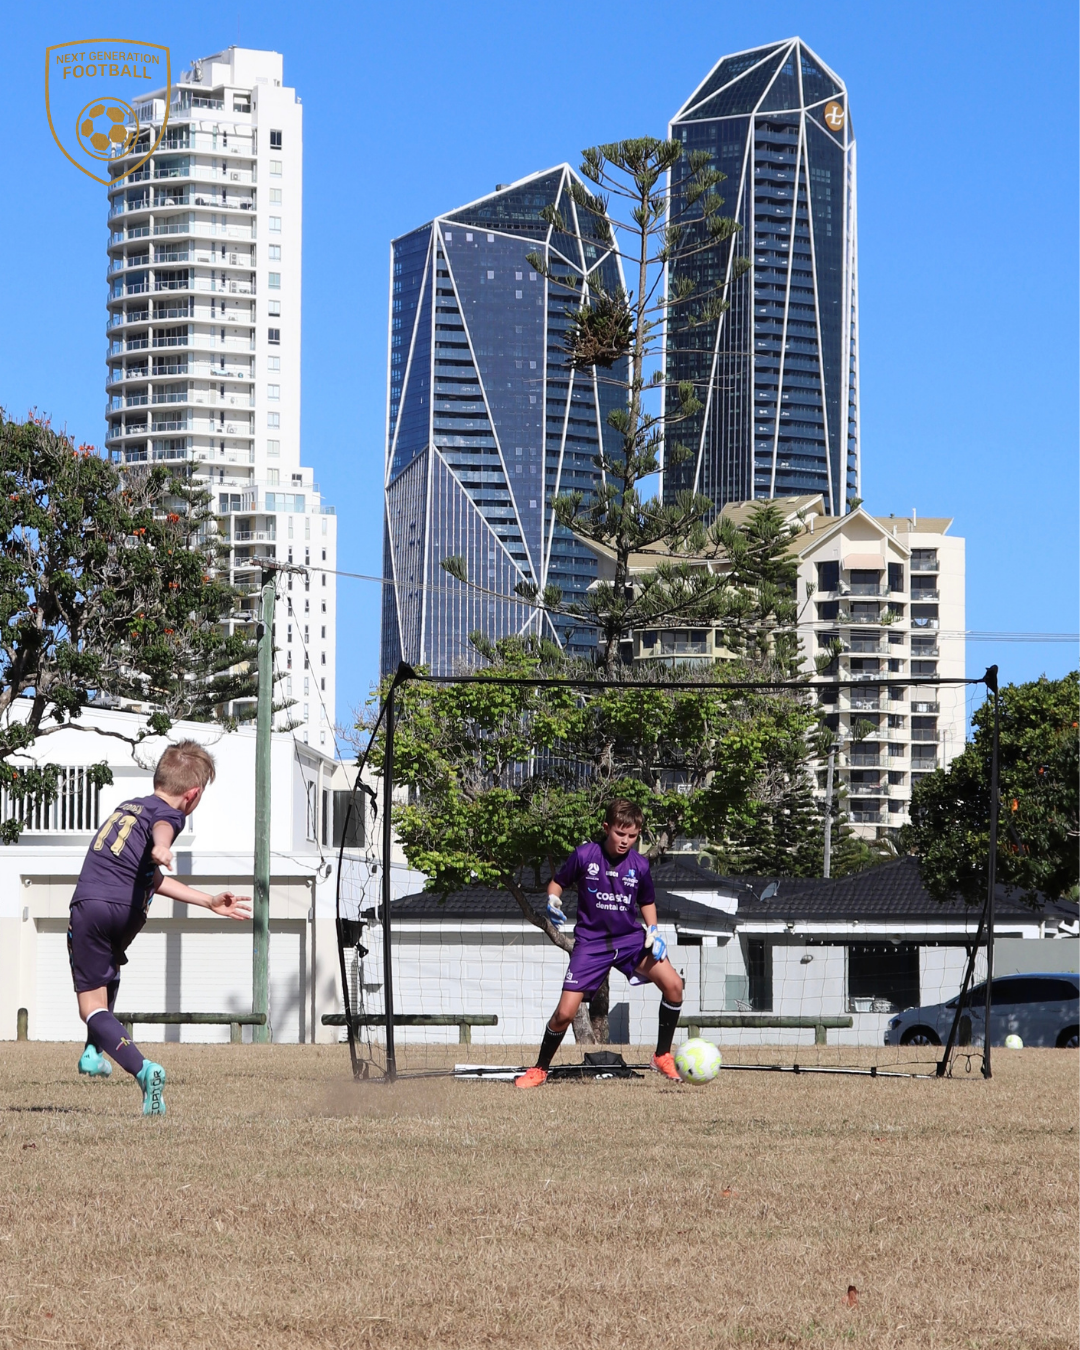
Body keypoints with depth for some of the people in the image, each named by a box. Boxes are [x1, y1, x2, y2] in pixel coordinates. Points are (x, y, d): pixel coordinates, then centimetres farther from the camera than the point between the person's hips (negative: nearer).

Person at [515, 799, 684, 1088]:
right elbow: (557, 882, 3)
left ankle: (663, 1057, 0)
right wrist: (553, 900, -18)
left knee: (673, 984, -18)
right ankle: (539, 1070, 15)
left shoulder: (639, 865, -4)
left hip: (630, 938, 2)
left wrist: (653, 930, -4)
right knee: (565, 1012, -10)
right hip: (591, 942, -2)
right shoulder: (584, 855, -11)